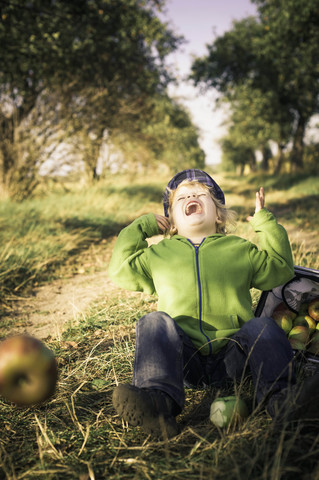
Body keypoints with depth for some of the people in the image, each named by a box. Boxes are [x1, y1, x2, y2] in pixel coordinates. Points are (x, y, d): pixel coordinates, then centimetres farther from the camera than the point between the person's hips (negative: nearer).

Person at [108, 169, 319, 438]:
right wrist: (142, 227, 22)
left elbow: (281, 269, 17)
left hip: (231, 355, 1)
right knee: (156, 322, -28)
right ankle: (160, 401, -48)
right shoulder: (159, 253, 23)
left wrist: (266, 224, 14)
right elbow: (121, 270, 21)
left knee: (262, 327, -25)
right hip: (184, 360, 0)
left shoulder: (240, 249, 22)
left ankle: (281, 396, -44)